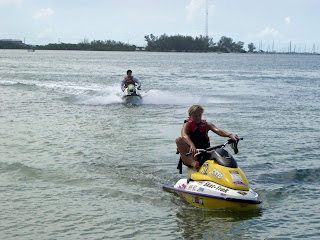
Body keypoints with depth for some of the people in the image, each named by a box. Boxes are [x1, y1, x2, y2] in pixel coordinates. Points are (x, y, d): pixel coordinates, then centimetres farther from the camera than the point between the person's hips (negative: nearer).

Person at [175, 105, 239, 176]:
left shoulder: (206, 125, 13)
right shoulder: (187, 125, 3)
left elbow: (217, 130, -7)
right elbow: (184, 135, -21)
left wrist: (230, 135, -29)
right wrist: (192, 145, -43)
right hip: (190, 156, -3)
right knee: (178, 140, -27)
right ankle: (193, 162, -39)